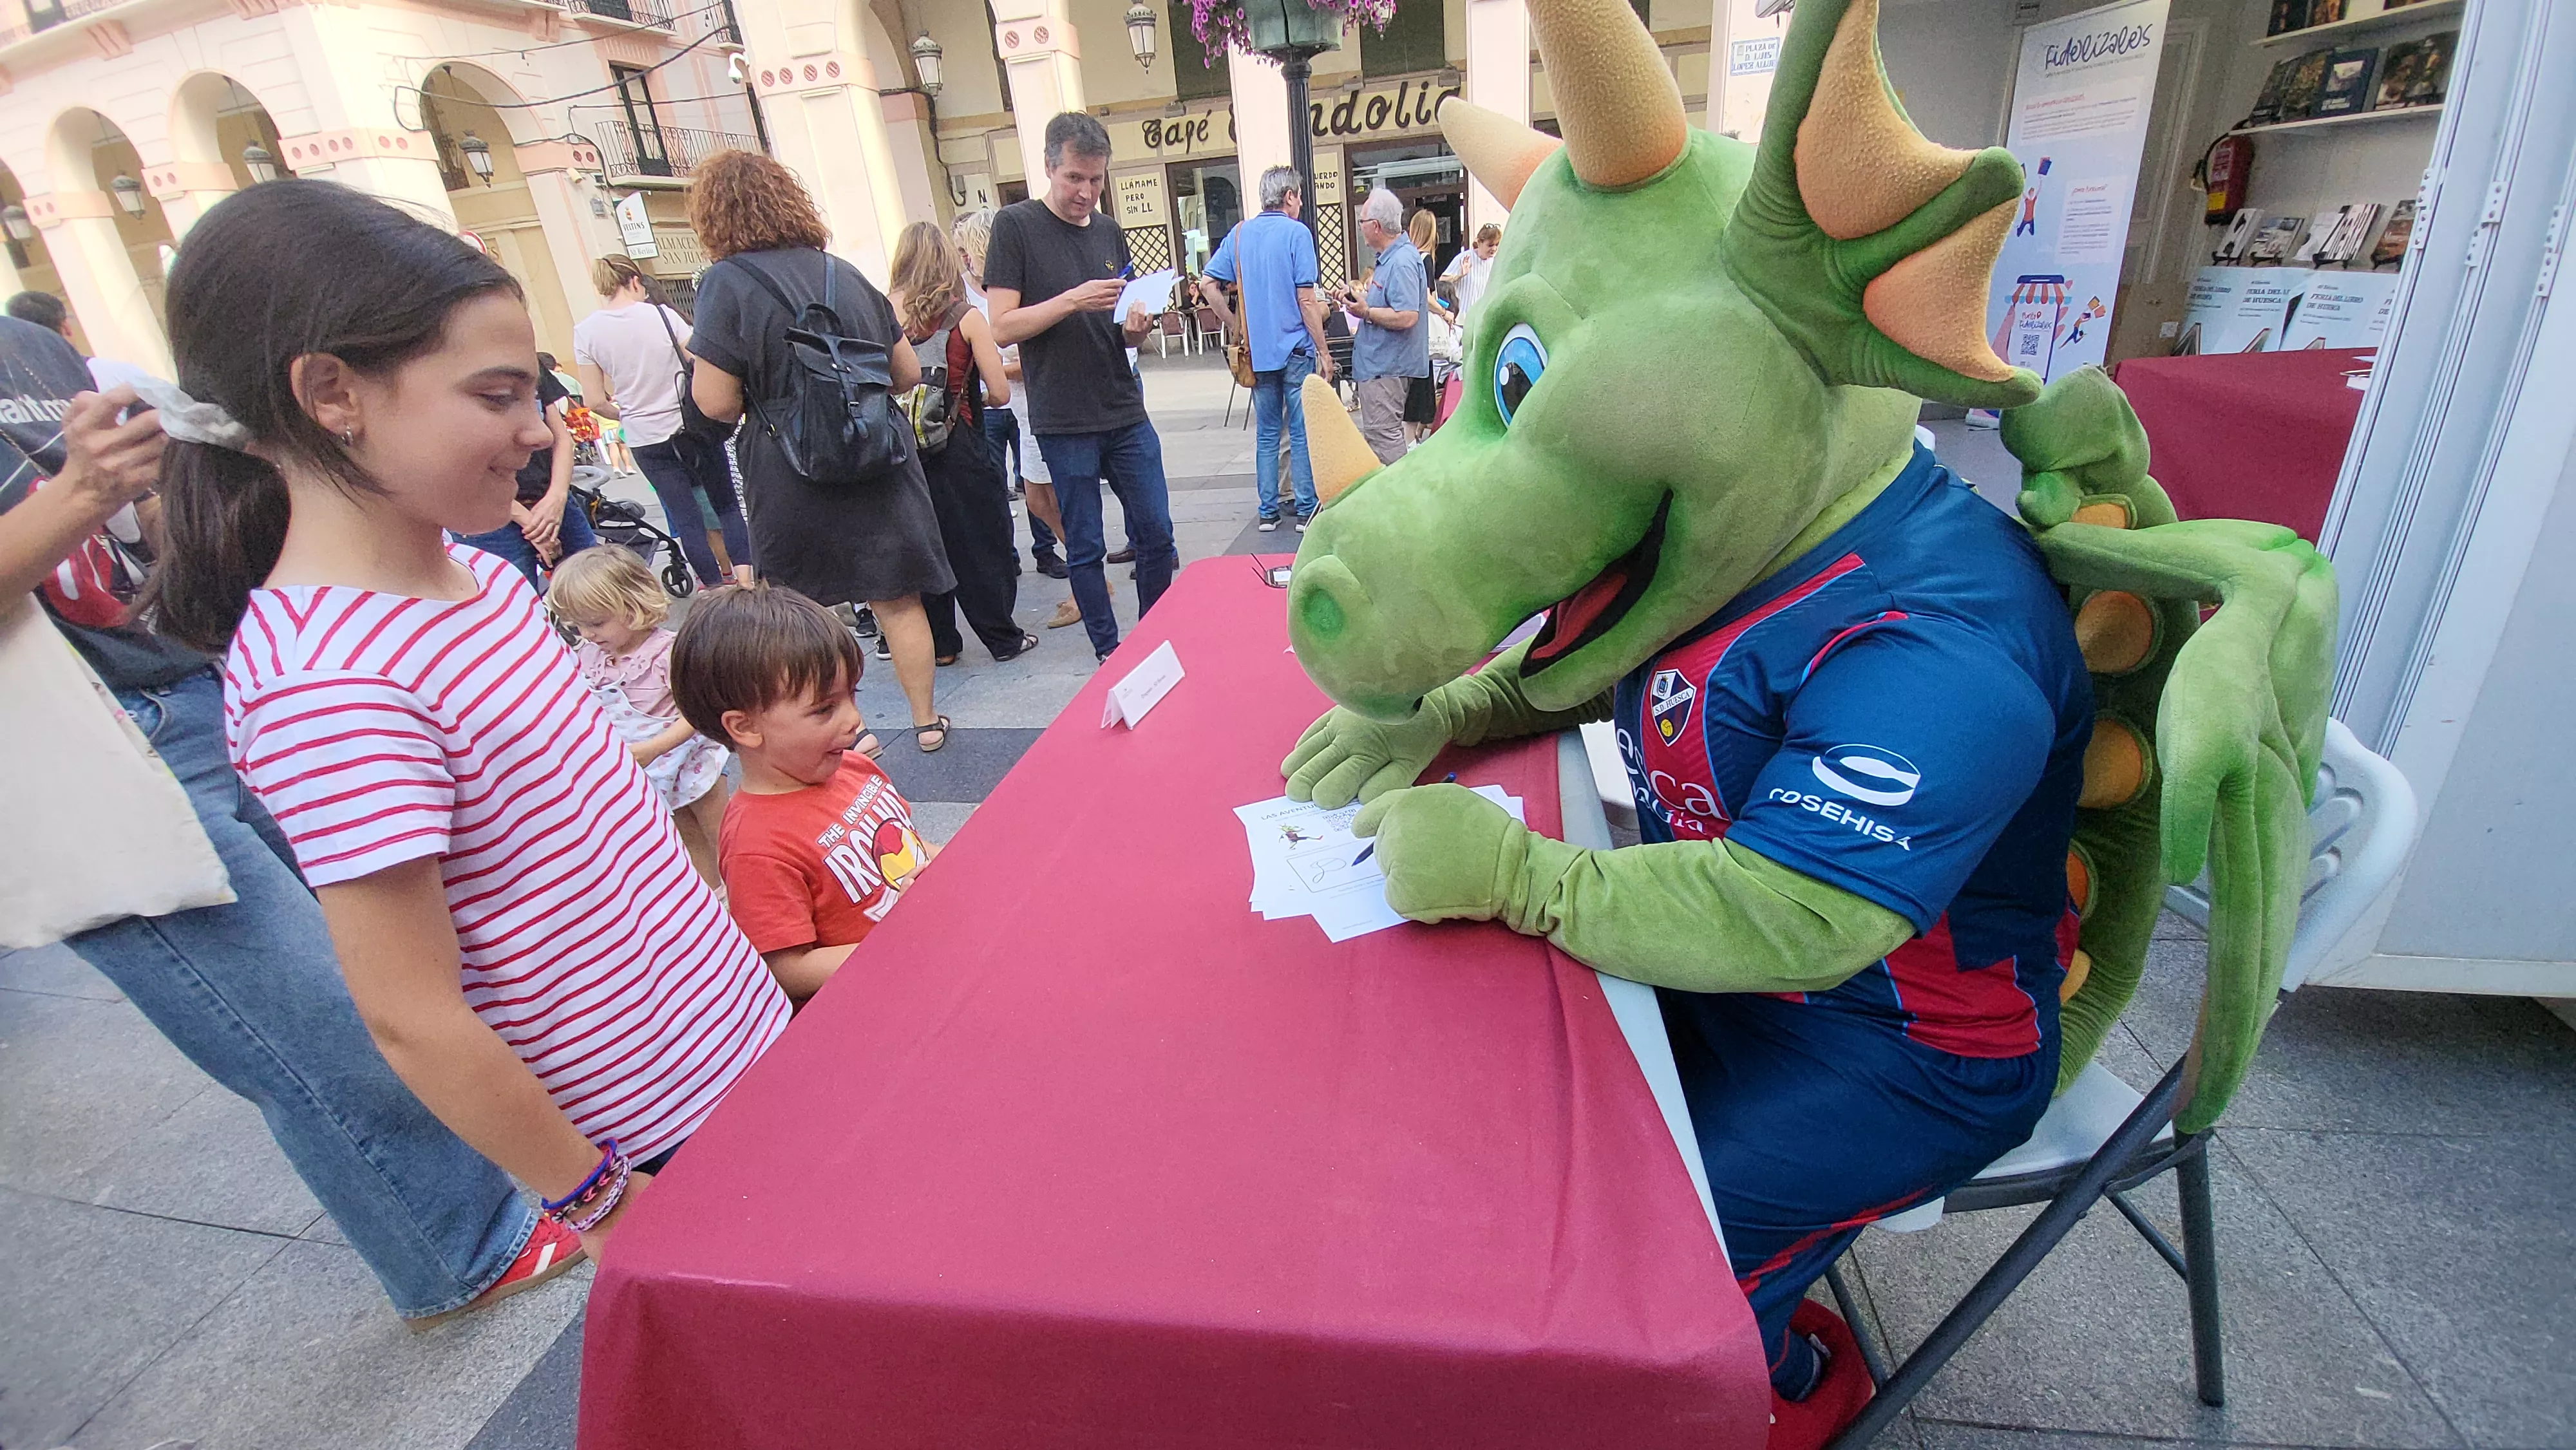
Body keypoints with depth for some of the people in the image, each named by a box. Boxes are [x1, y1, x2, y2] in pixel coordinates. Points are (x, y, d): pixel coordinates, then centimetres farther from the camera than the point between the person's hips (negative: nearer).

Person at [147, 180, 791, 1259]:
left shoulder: (465, 566, -1)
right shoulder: (324, 681, -27)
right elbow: (413, 1022, -22)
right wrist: (595, 1204, -13)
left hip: (735, 1025, 7)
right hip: (649, 1120, -7)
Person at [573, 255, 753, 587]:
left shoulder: (585, 332, -2)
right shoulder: (661, 314, -6)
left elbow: (596, 402, -2)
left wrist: (626, 414, 17)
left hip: (645, 440, 1)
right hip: (695, 428, -1)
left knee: (685, 517, 8)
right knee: (727, 504, 10)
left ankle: (717, 586, 13)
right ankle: (744, 575, -2)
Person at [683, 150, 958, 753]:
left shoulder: (727, 283, -9)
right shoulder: (844, 272, 6)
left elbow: (717, 402, -14)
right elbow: (908, 374, 11)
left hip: (793, 475, -4)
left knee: (807, 608, 12)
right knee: (896, 600, 11)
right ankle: (926, 721, 21)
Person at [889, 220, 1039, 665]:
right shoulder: (966, 317, -7)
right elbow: (1000, 393, -7)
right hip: (958, 449, -3)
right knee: (982, 543, 9)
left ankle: (939, 642, 22)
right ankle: (1004, 638, 17)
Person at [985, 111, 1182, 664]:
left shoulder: (1110, 234, 13)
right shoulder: (1015, 225, -2)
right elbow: (1003, 327, -9)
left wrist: (1136, 325, -5)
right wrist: (1074, 299, -20)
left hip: (1127, 415, 5)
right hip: (1064, 423, -4)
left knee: (1157, 535, 6)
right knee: (1086, 549, 3)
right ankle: (1109, 654, 17)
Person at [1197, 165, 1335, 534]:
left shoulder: (1239, 233, 8)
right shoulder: (1297, 233, -8)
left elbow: (1208, 286, 6)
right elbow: (1306, 302, -12)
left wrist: (1238, 328, 12)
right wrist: (1324, 353, -6)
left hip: (1258, 351, 5)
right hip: (1296, 350, -5)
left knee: (1266, 434, 11)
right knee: (1301, 432, 2)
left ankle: (1268, 511, 14)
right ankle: (1306, 510, 6)